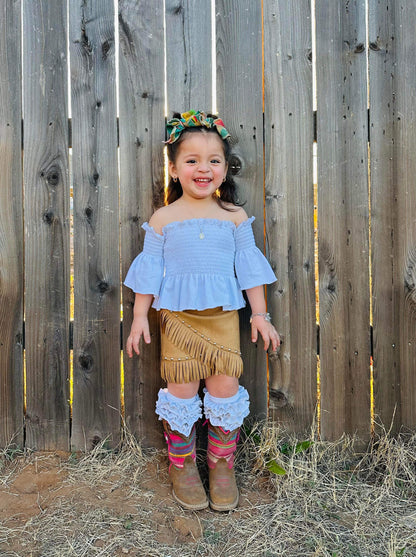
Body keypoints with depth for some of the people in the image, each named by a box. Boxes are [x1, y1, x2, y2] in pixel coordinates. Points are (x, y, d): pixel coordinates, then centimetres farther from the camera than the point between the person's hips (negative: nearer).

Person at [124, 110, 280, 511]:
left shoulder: (234, 216, 5)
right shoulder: (163, 218, 2)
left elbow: (249, 265, 8)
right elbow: (150, 269, 5)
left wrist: (260, 314, 6)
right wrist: (139, 318, 2)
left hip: (223, 316, 1)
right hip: (177, 317, -1)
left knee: (225, 386, 1)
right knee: (182, 389, 2)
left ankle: (222, 466, 22)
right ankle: (181, 466, 23)